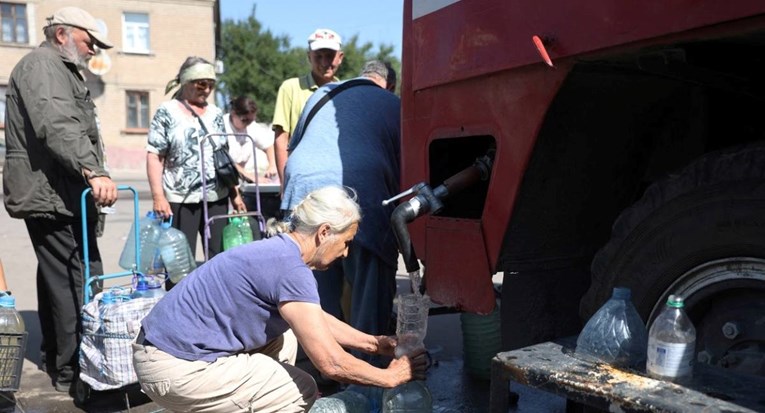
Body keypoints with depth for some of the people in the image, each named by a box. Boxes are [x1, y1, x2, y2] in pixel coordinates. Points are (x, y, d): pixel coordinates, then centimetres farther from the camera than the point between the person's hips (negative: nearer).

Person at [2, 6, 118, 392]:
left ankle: (54, 355, 29)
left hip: (59, 196, 11)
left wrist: (92, 175, 35)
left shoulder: (60, 70, 25)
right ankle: (74, 369, -4)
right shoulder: (42, 65, -9)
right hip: (55, 196, -11)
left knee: (57, 279, 17)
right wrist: (93, 170, -39)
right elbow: (57, 127, -27)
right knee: (80, 282, -10)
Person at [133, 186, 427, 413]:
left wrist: (373, 343, 20)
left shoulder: (278, 251, 7)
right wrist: (391, 377, -4)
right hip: (175, 368, -10)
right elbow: (330, 363, -19)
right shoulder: (291, 270, -21)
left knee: (285, 337, 18)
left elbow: (317, 320, 22)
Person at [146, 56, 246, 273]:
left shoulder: (215, 114, 13)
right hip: (181, 200, -4)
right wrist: (158, 196, -14)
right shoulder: (167, 113, 0)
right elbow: (154, 156, -5)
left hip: (217, 198, 4)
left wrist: (235, 193, 12)